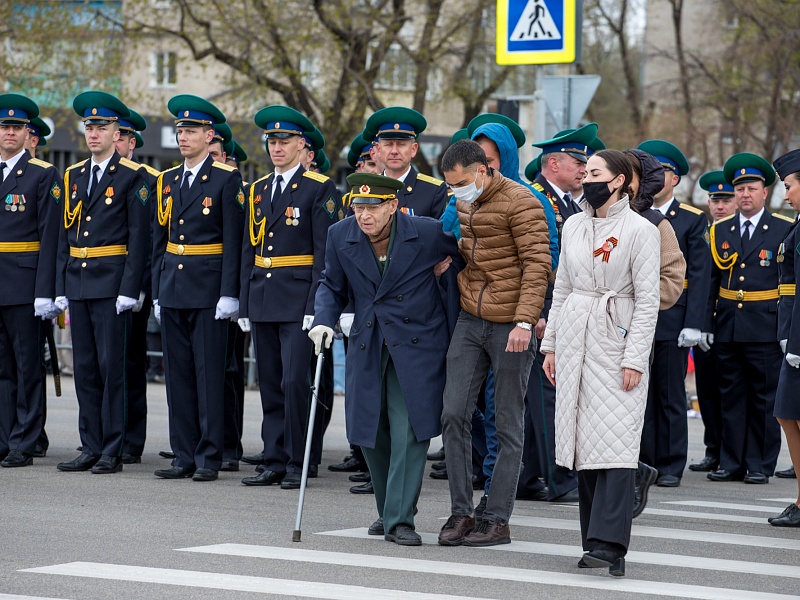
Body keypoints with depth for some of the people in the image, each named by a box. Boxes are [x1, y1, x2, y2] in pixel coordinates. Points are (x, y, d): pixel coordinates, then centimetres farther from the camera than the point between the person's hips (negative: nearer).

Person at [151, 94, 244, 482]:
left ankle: (209, 459, 0)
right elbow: (159, 240, 16)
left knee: (209, 375, -4)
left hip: (208, 289, -6)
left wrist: (229, 294, -13)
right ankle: (184, 457, 11)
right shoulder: (167, 181, 13)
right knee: (178, 374, 6)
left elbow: (233, 241, -8)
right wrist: (157, 292, 12)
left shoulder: (226, 180, -4)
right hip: (172, 289, 6)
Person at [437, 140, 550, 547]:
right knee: (454, 414, -3)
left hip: (511, 328, -7)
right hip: (470, 321, 7)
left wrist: (524, 321, -23)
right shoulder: (464, 205, 12)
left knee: (508, 426, 0)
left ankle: (498, 520, 5)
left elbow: (537, 265, -16)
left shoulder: (521, 203, -11)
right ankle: (460, 513, 4)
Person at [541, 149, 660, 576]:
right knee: (583, 441, 4)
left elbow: (648, 299, -8)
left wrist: (635, 358, -13)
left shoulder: (640, 230, -6)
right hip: (575, 340, 6)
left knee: (616, 442, -12)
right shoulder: (574, 226, 11)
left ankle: (610, 544, -17)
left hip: (617, 340, -6)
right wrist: (551, 344, 13)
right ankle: (595, 543, 9)